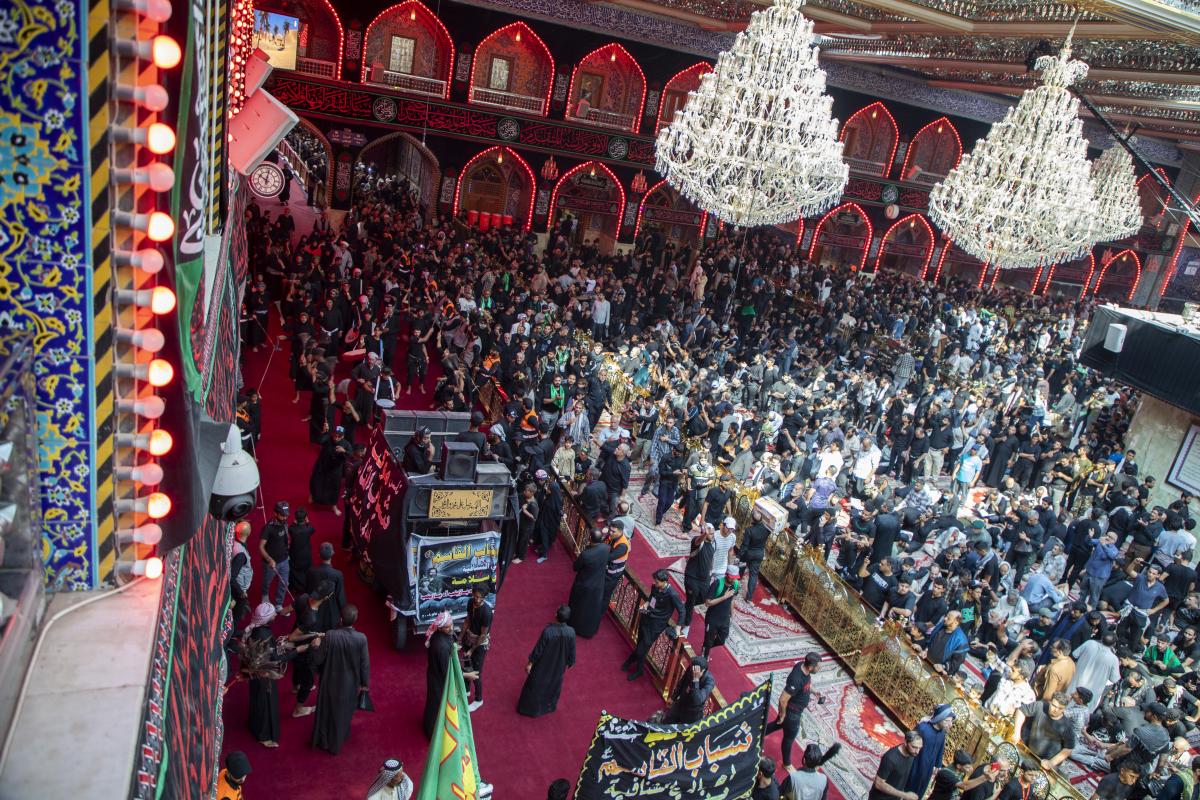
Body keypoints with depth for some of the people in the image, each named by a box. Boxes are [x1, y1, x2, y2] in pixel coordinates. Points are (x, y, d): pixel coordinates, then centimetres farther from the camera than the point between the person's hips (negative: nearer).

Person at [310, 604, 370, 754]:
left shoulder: (330, 636, -27)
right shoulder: (361, 639, -25)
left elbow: (317, 660, -16)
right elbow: (365, 664, -14)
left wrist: (316, 647, 6)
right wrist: (365, 683, 2)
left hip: (331, 681, 0)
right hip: (350, 684, 1)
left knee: (326, 710, 25)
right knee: (343, 712, 24)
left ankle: (322, 740, 45)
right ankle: (336, 743, 44)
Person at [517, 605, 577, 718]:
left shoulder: (548, 631, -33)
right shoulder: (571, 632, -24)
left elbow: (538, 649, -22)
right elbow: (572, 652, -10)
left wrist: (530, 663, -6)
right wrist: (569, 664, 9)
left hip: (543, 664, -3)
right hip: (559, 665, 3)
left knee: (536, 685, 22)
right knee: (554, 684, 30)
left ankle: (530, 707, 41)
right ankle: (549, 706, 51)